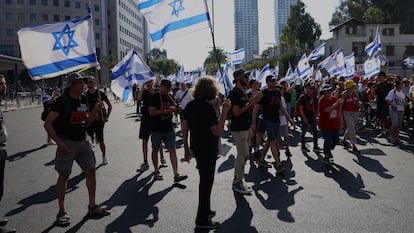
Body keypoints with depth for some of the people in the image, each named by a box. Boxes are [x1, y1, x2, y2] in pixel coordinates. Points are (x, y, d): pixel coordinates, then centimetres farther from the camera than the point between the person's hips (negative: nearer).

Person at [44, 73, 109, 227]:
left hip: (82, 141, 7)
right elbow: (48, 124, -14)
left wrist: (95, 111, -2)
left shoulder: (83, 99, 8)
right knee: (64, 175, 1)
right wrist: (59, 142, -22)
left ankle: (92, 207, 18)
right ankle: (62, 212, 13)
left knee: (91, 171, 7)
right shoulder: (62, 101, -12)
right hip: (67, 143, -6)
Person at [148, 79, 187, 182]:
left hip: (169, 128, 4)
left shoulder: (170, 96, 9)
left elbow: (174, 109, 17)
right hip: (156, 128, -4)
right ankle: (156, 172, 26)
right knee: (155, 150, 10)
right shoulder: (154, 97, -8)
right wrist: (165, 111, -24)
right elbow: (151, 112, -17)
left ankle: (176, 175, -2)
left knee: (172, 150, -2)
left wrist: (175, 109, -7)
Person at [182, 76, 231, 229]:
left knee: (204, 180, 22)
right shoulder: (207, 107, -21)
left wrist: (186, 148, 14)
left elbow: (184, 128, 6)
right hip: (207, 150, -8)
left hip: (196, 148, 8)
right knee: (207, 182, 3)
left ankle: (205, 210, 37)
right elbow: (218, 131, -23)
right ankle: (202, 220, 13)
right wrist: (224, 112, -21)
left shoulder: (190, 105, 3)